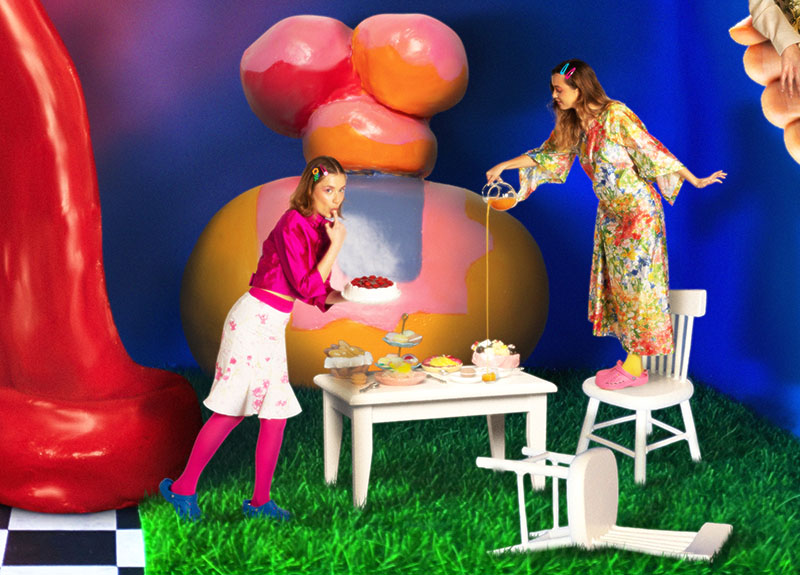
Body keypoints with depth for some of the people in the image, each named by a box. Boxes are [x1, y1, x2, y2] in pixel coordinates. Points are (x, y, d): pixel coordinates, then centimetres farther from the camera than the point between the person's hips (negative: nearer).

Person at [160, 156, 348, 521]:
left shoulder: (319, 227, 11)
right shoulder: (293, 224, -16)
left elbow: (319, 295, 15)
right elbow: (307, 288, -18)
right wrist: (335, 246, -17)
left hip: (272, 327, 9)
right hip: (254, 320, -9)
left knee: (276, 413, 8)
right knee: (231, 411, -4)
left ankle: (260, 502, 16)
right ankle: (183, 488, 8)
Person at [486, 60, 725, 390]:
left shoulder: (616, 116, -18)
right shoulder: (573, 124, 5)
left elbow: (652, 151, -15)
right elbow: (548, 155, 17)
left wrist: (694, 180, -9)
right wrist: (504, 166, 12)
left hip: (637, 210, -8)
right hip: (610, 214, 8)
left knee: (635, 282, -5)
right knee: (616, 283, 7)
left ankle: (634, 366, 0)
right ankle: (632, 361, 14)